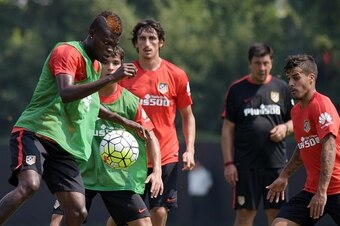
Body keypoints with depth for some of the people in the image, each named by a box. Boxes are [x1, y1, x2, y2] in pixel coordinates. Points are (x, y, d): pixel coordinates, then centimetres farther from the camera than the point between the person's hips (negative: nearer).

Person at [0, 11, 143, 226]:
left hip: (64, 147, 8)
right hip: (34, 133, -8)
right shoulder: (68, 52, -8)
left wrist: (124, 121, 41)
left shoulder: (95, 65, 20)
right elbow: (66, 93, -27)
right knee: (29, 184, -34)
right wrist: (111, 78, -30)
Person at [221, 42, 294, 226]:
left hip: (276, 163, 2)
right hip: (246, 164, -2)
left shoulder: (281, 88, 8)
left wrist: (285, 128, -7)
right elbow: (227, 130, 2)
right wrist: (228, 163, -5)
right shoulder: (237, 90, 3)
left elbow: (295, 120, 16)